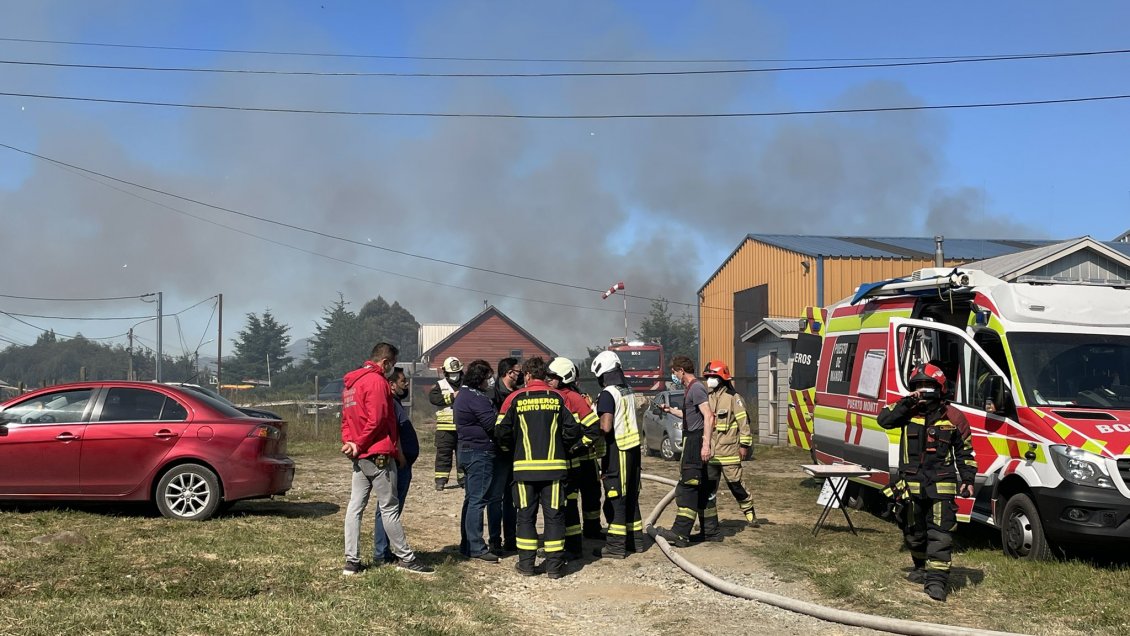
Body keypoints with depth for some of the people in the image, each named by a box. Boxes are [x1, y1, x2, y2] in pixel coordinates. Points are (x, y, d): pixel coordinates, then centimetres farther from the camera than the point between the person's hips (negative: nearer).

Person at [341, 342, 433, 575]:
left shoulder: (351, 383, 17)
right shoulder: (376, 381, -13)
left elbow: (346, 418, 17)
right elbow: (376, 420, -18)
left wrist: (349, 441, 4)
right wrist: (359, 445, -9)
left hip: (360, 457, 9)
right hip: (378, 455, -9)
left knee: (355, 507, 8)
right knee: (390, 508, -2)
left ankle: (352, 560, 9)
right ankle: (406, 558, 5)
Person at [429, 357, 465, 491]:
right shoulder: (440, 385, 4)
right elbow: (432, 397, -13)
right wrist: (452, 397, -17)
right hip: (445, 427, -2)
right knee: (443, 453, -1)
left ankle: (463, 479, 19)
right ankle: (440, 480, 3)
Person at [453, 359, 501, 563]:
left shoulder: (462, 394, 15)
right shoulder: (476, 397, -18)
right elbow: (493, 424, -23)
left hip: (467, 450, 11)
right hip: (480, 452, -11)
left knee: (471, 499, 15)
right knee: (478, 500, -8)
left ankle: (466, 545, 21)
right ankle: (476, 548, -6)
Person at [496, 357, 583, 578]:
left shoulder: (515, 398, 0)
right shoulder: (557, 398, 2)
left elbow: (502, 433, -1)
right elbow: (573, 430, -2)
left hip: (525, 466, 0)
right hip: (554, 465, 0)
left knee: (526, 514, 10)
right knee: (554, 514, 5)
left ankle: (526, 563, 12)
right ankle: (554, 565, 6)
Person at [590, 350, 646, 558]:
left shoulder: (608, 394, -15)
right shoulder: (627, 390, 11)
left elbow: (606, 427, -22)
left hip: (617, 449, -8)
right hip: (633, 447, 9)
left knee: (615, 498, -3)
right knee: (631, 496, 16)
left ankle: (616, 545, 0)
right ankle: (635, 539, 24)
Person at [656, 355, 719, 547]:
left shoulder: (696, 388, -13)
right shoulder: (690, 389, 19)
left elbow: (708, 416, -22)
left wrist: (706, 444, -28)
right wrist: (671, 410, 33)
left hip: (695, 442, -11)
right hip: (692, 441, 11)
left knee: (687, 487, -12)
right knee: (703, 490, 13)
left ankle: (681, 533, -13)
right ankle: (711, 531, 19)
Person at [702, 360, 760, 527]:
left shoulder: (733, 398, -6)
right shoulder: (707, 398, 13)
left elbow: (744, 422, -8)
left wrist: (744, 445, -10)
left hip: (729, 452, -6)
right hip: (710, 452, 6)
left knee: (736, 485, -1)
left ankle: (750, 514, 12)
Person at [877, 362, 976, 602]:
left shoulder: (953, 417, 3)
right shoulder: (907, 412, 5)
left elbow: (965, 452, 8)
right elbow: (883, 420, -12)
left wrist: (968, 480, 1)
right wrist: (906, 403, -17)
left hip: (941, 485, -3)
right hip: (911, 484, 3)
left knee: (940, 533, -10)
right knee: (914, 532, 15)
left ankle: (936, 579, -11)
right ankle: (921, 568, 36)